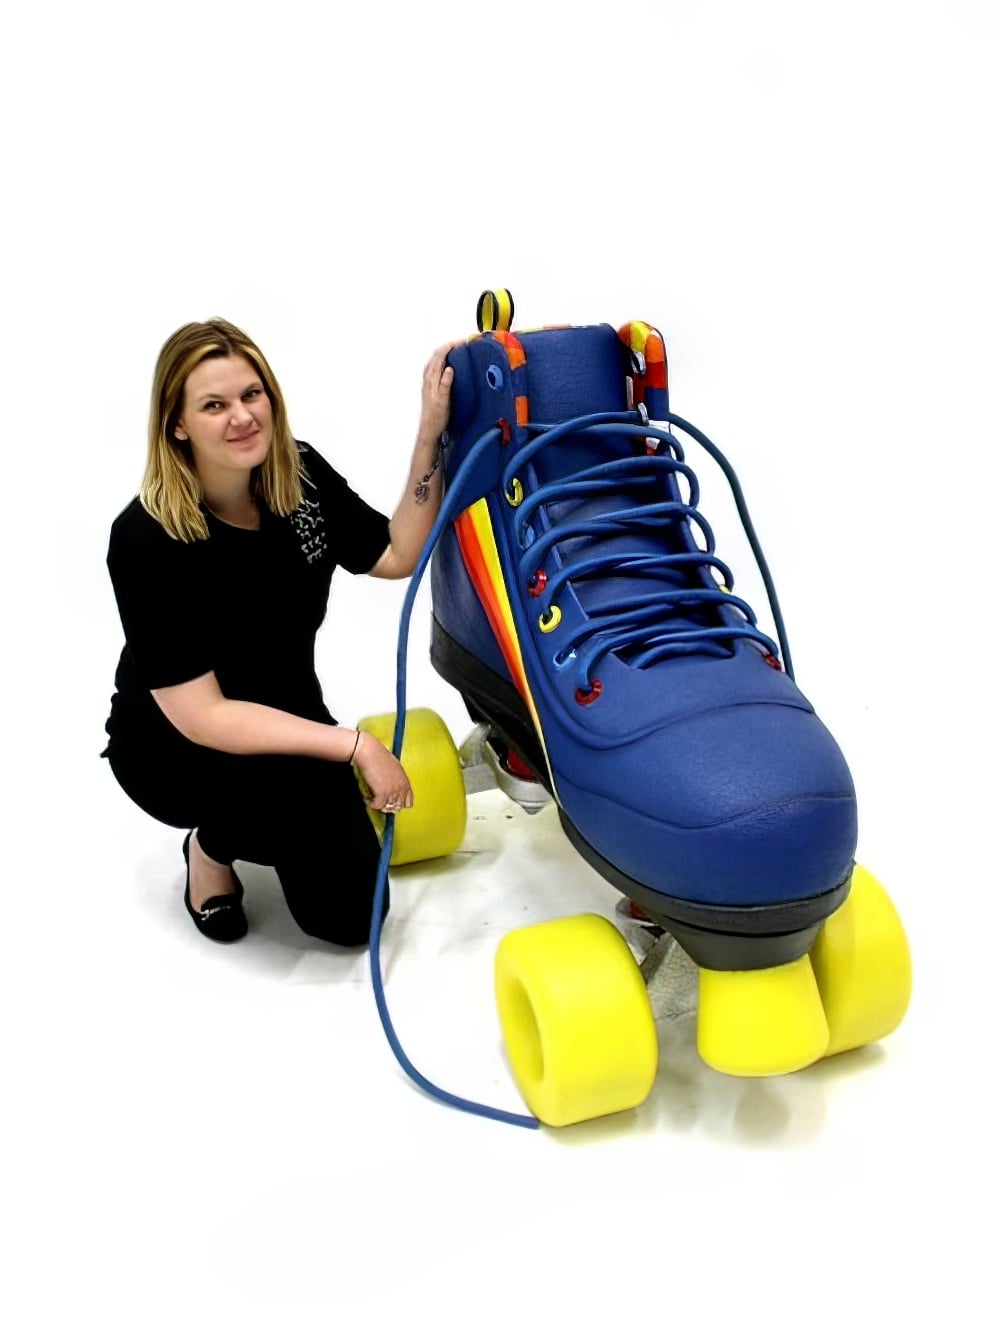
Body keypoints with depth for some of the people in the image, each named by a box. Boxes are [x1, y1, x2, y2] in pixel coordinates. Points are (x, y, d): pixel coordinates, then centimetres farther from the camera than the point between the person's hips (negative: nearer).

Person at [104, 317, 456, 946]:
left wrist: (430, 434, -16)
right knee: (303, 785, -38)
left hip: (284, 721, 5)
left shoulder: (301, 474, -11)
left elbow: (397, 555, -5)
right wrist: (353, 744, -31)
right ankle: (213, 843, -3)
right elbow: (200, 717, -28)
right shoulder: (146, 539, -27)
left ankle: (240, 829, 23)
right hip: (171, 748, -5)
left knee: (349, 913, -5)